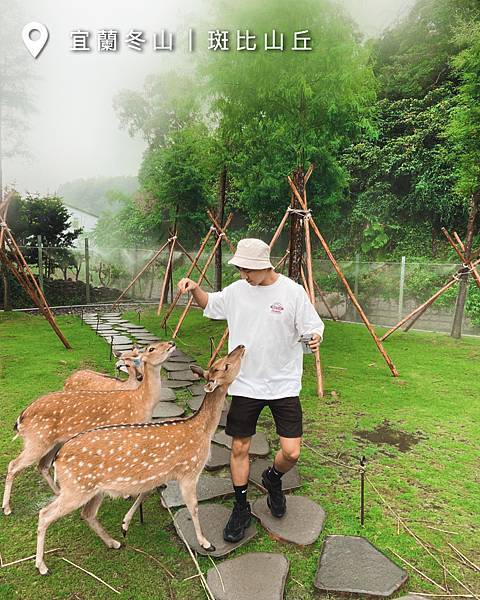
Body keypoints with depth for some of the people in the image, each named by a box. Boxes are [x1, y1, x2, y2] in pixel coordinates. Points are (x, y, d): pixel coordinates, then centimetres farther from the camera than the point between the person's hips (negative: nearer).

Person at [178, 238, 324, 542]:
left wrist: (315, 338, -27)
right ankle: (241, 508, 33)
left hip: (284, 386, -2)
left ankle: (273, 479, 35)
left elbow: (313, 326, -5)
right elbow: (210, 304, 17)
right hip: (245, 384, 3)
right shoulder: (236, 290, 1)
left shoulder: (293, 291, -10)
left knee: (291, 453, -1)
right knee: (240, 447, 10)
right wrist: (195, 289, -1)